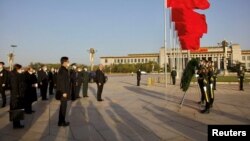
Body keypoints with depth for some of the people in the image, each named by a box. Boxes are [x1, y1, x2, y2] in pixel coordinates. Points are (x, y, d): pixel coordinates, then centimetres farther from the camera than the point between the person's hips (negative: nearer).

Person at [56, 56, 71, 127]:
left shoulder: (64, 70, 11)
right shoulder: (63, 70, -18)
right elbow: (62, 82, -23)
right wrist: (64, 92, -22)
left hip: (64, 91, 10)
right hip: (63, 92, -10)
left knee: (63, 107, 17)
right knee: (63, 107, 1)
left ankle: (61, 121, 27)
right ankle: (62, 122, 13)